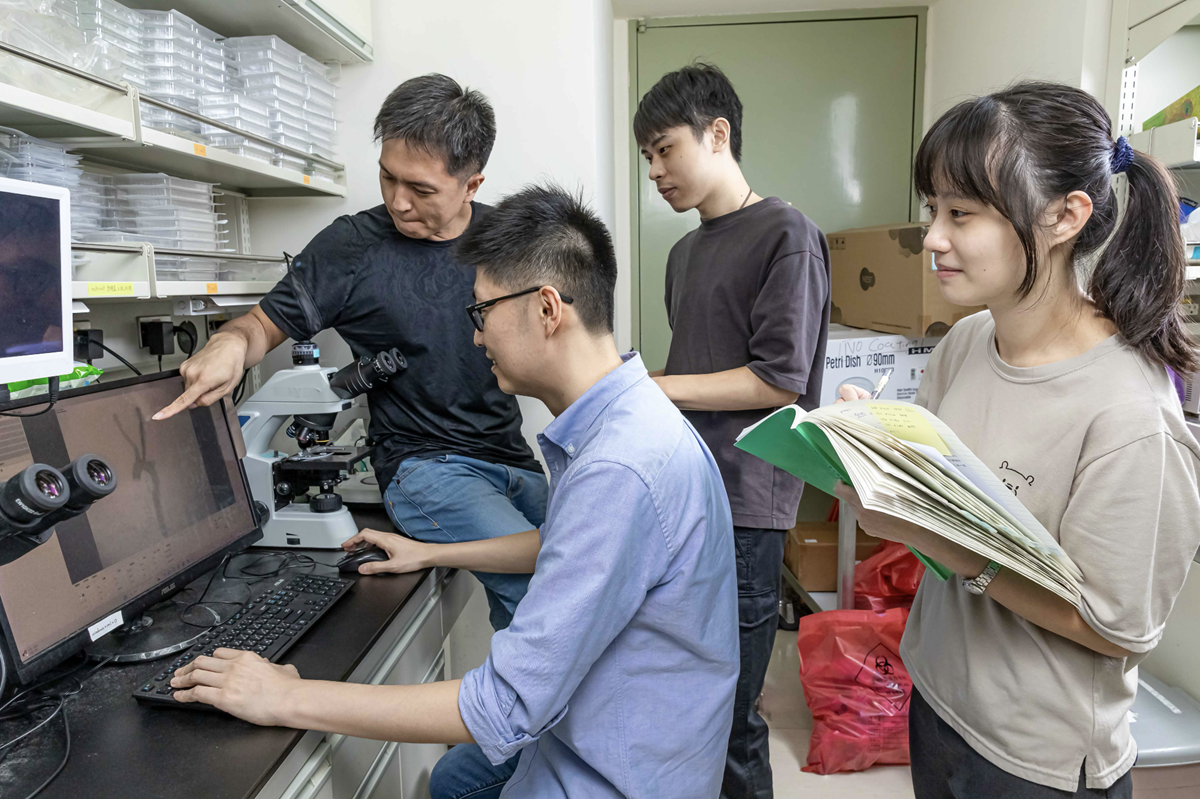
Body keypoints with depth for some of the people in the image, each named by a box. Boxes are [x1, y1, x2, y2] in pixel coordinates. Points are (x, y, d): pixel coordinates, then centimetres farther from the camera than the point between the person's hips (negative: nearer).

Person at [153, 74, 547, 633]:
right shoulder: (352, 246, -5)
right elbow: (267, 322, 2)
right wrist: (232, 341, -22)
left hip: (514, 460, 5)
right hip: (425, 466, -5)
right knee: (542, 584, -25)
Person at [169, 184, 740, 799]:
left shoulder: (621, 471, -35)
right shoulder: (615, 419, -1)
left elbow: (508, 707, -31)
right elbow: (560, 546, 17)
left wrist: (286, 699, -22)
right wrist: (430, 554, 20)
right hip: (582, 732, 9)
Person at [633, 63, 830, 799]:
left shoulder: (785, 235, -7)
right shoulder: (687, 252, 17)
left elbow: (780, 380, -13)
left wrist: (652, 386, -11)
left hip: (742, 506, -7)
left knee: (730, 718, 3)